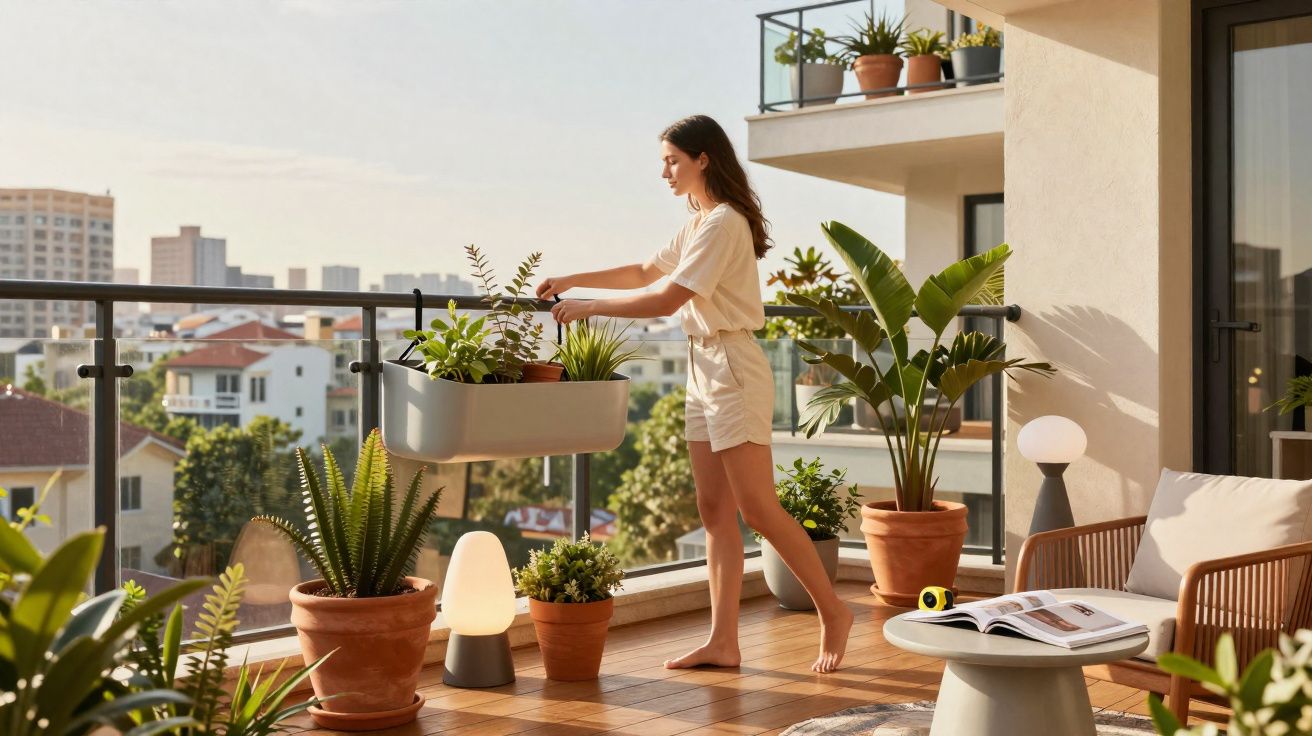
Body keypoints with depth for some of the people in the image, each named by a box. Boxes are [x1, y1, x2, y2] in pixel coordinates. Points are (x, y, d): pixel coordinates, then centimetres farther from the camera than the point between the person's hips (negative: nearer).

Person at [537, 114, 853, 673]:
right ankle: (723, 642, 9)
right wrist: (572, 280, 19)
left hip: (733, 369, -10)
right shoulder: (698, 223, 17)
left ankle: (832, 611, 6)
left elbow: (667, 299, -19)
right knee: (714, 511, 6)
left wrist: (589, 307, -13)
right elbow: (644, 273, 27)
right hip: (703, 369, 10)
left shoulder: (724, 223, -14)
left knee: (757, 508, -8)